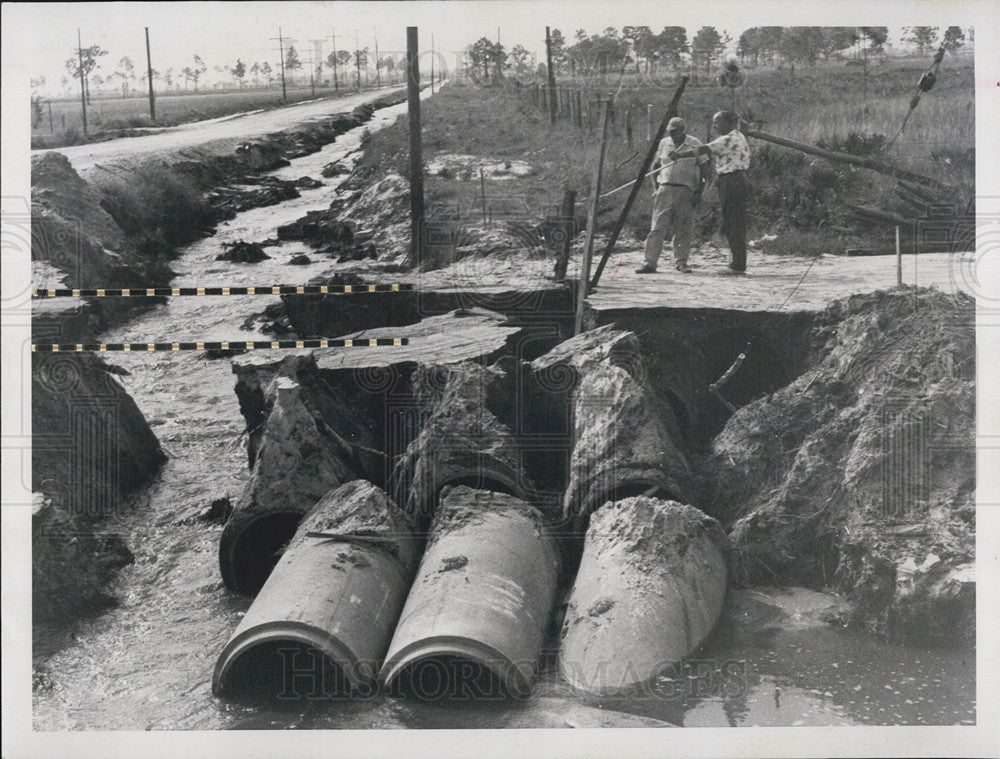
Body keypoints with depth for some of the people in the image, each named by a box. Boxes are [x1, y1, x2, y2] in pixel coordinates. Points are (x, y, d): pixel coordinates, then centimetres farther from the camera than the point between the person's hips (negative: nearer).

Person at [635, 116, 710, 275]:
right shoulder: (663, 144, 8)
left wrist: (698, 192, -4)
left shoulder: (696, 145, 0)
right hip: (665, 189, 2)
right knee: (657, 227, -5)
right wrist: (655, 188, 6)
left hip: (686, 191, -2)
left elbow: (704, 170, 2)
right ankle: (650, 262, -6)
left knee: (683, 229, 1)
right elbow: (655, 167, 17)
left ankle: (681, 262, 12)